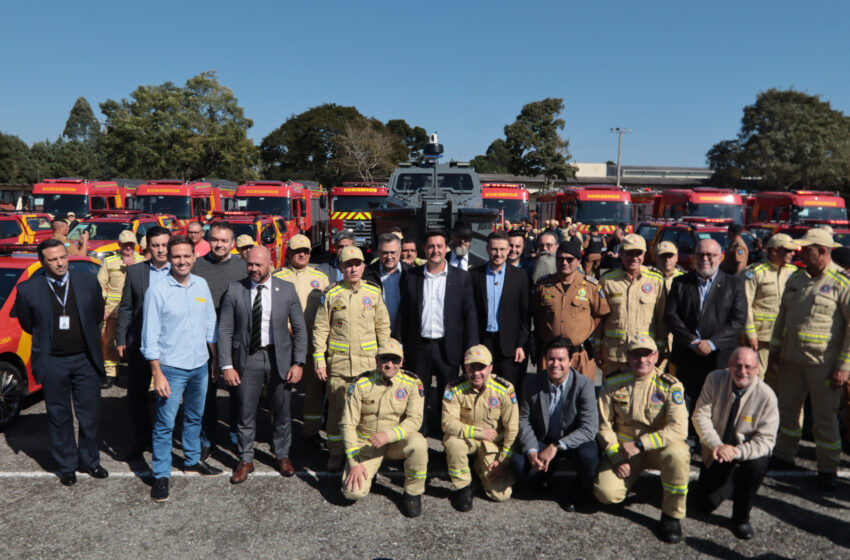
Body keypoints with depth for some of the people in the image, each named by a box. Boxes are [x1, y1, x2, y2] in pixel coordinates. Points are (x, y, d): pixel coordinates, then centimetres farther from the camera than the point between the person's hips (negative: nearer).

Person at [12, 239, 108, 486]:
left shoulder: (88, 281, -3)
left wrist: (87, 339, 8)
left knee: (90, 415, 11)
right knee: (59, 418, 11)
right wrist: (48, 340, 8)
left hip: (85, 359, 1)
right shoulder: (28, 289, -8)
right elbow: (27, 324, 5)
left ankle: (90, 461, 28)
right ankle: (66, 466, 26)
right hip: (52, 363, -1)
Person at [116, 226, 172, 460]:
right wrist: (120, 339, 1)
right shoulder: (135, 271, 4)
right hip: (140, 342, 2)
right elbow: (125, 308, 7)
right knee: (136, 393, 10)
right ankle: (141, 439, 27)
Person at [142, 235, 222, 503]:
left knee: (194, 417, 19)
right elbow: (150, 336, -11)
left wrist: (215, 359, 12)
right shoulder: (157, 291, -12)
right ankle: (161, 475, 14)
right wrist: (157, 374, -14)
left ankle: (192, 460, 37)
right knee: (165, 423, 1)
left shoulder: (201, 285, 3)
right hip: (171, 368, -5)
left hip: (200, 365, 5)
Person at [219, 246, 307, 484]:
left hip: (279, 357, 1)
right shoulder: (234, 290, -3)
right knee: (246, 412, 8)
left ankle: (282, 455, 33)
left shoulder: (287, 289, -2)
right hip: (247, 358, 0)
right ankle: (246, 460, 28)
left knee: (282, 411, 11)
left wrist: (298, 363, -5)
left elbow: (299, 328, 1)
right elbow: (225, 330, -1)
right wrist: (227, 366, -7)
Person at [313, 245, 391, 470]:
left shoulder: (374, 293, 5)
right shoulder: (332, 293, 1)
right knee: (337, 407, 6)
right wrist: (319, 359, -3)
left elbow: (383, 327, 11)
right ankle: (336, 452, 21)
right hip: (338, 361, -1)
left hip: (368, 361, 1)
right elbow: (320, 329, 2)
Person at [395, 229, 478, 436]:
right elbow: (403, 314, 6)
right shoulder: (411, 276, 4)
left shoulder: (461, 277, 1)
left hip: (448, 347, -1)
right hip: (418, 347, 1)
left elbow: (470, 315, -1)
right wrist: (399, 347, 2)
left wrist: (471, 349, -6)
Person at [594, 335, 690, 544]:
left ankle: (671, 515, -14)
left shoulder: (669, 386, -11)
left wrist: (640, 444, -27)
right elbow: (604, 425, -1)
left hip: (658, 447, -1)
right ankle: (632, 475, 19)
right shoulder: (613, 383, -4)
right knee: (606, 493, -19)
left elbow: (678, 429, -21)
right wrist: (616, 456, -12)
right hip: (622, 448, 2)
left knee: (677, 453, -36)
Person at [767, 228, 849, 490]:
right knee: (787, 409, 15)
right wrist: (774, 350, 13)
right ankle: (784, 456, 31)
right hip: (791, 359, 6)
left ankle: (828, 468, 20)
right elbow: (782, 316, 15)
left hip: (823, 364, -6)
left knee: (825, 416, 5)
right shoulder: (796, 278, 8)